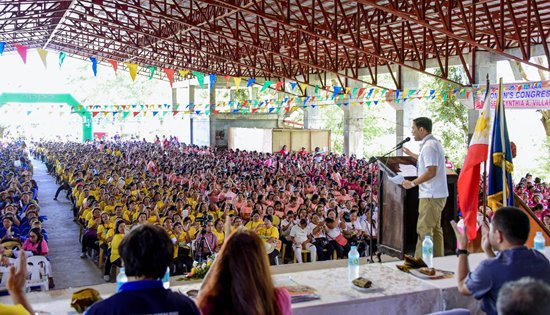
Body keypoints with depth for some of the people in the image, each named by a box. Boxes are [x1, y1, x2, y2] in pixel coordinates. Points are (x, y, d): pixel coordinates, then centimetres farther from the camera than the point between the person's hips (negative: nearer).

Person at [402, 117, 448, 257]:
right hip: (437, 194, 11)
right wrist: (411, 154, 42)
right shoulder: (434, 143, 15)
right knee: (435, 229, 14)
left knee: (424, 230, -7)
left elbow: (431, 172, -25)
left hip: (431, 195, -11)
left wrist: (412, 183, -19)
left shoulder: (429, 146, -17)